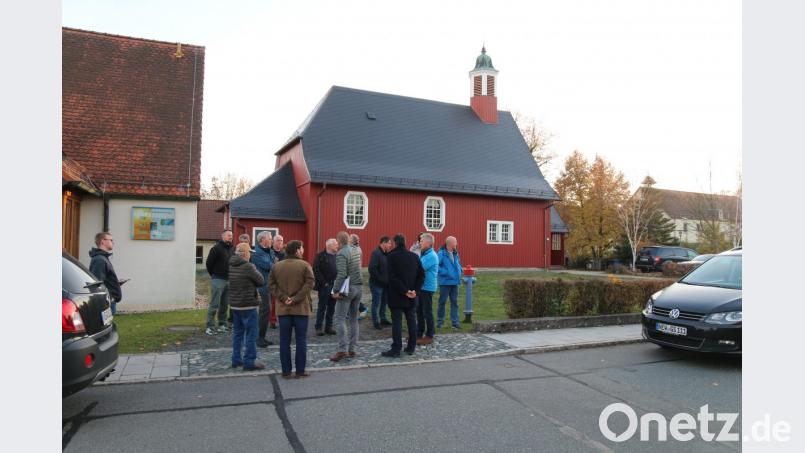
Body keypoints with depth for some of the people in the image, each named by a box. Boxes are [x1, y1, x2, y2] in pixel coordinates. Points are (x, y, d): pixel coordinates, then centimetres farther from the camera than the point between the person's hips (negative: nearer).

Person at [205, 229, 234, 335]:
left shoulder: (231, 249, 10)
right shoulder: (217, 248, -9)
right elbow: (209, 263, -6)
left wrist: (231, 275, 10)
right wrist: (214, 275, 3)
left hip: (228, 279, 6)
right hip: (218, 280, -6)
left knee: (225, 304, 11)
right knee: (214, 304, -5)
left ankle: (222, 325, 20)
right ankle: (210, 327, -1)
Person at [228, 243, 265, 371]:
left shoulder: (230, 266, 5)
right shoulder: (248, 267, -18)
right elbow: (261, 281, -12)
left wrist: (247, 285, 4)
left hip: (234, 304, 8)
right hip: (248, 305, -8)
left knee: (237, 332, 17)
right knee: (251, 334, 0)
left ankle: (236, 359, 24)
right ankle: (249, 361, 3)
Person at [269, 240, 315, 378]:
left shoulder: (276, 266, 5)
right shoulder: (304, 265, -7)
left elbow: (272, 284, -1)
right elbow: (309, 283, -16)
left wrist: (283, 298, -7)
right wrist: (296, 299, -14)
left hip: (283, 309, 3)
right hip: (301, 309, -3)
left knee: (284, 341, 9)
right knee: (301, 341, 6)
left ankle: (286, 371, 13)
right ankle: (300, 371, 9)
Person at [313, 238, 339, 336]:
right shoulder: (320, 256, -6)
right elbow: (316, 270, -12)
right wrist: (324, 282, -15)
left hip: (334, 286, 6)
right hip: (324, 286, -5)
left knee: (331, 308, 11)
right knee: (322, 307, 1)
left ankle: (329, 327, 20)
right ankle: (318, 328, 9)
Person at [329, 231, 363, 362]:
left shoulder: (341, 254, -14)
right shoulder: (357, 250, 7)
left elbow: (342, 274, -21)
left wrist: (336, 290, -16)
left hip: (347, 289, -7)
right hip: (359, 287, 7)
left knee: (340, 319, -5)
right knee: (353, 319, 13)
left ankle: (342, 350, -11)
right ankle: (352, 349, 16)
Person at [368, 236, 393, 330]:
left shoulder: (386, 253, 8)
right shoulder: (376, 253, -17)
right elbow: (372, 269, -24)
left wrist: (387, 279, -1)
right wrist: (381, 279, -20)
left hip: (385, 283, 8)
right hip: (376, 283, -8)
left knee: (384, 302, 16)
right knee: (376, 303, 3)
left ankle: (383, 319, 29)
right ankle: (376, 322, 13)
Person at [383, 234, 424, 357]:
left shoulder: (392, 256, -10)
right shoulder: (414, 256, 6)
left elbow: (392, 277, -18)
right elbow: (421, 275, 4)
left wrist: (405, 291, -14)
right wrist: (414, 290, -1)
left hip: (397, 296, -5)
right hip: (411, 297, 5)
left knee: (397, 322, -1)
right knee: (411, 320, 11)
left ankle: (396, 349, 0)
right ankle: (411, 347, 17)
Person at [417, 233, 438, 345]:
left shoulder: (432, 256, -17)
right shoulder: (424, 254, 14)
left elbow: (420, 268, -23)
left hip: (427, 287, -9)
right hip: (421, 287, 9)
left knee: (427, 312, -1)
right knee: (419, 311, 14)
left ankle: (429, 336, 9)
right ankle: (419, 333, 25)